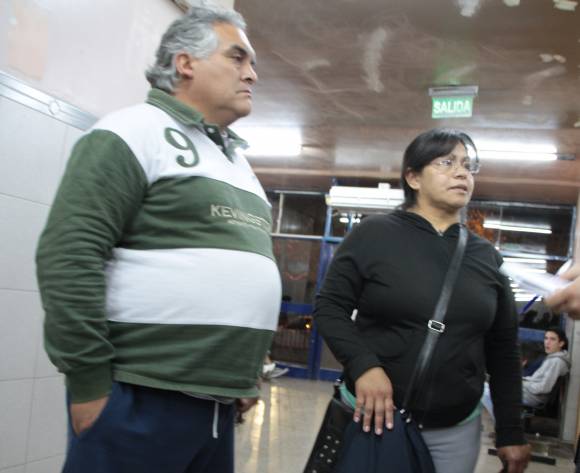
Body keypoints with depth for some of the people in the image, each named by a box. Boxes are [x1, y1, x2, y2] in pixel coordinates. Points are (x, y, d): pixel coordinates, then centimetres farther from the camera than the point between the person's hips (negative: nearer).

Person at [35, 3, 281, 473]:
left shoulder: (237, 159, 18)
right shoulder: (136, 131, -7)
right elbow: (69, 254, -16)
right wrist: (89, 382, -16)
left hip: (220, 402, 8)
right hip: (140, 398, -7)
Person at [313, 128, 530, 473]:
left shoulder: (487, 256, 5)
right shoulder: (374, 234, -6)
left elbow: (504, 351, 8)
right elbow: (330, 307, -6)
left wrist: (511, 432, 7)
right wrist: (363, 365, -21)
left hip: (457, 430, 4)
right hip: (374, 415, -3)